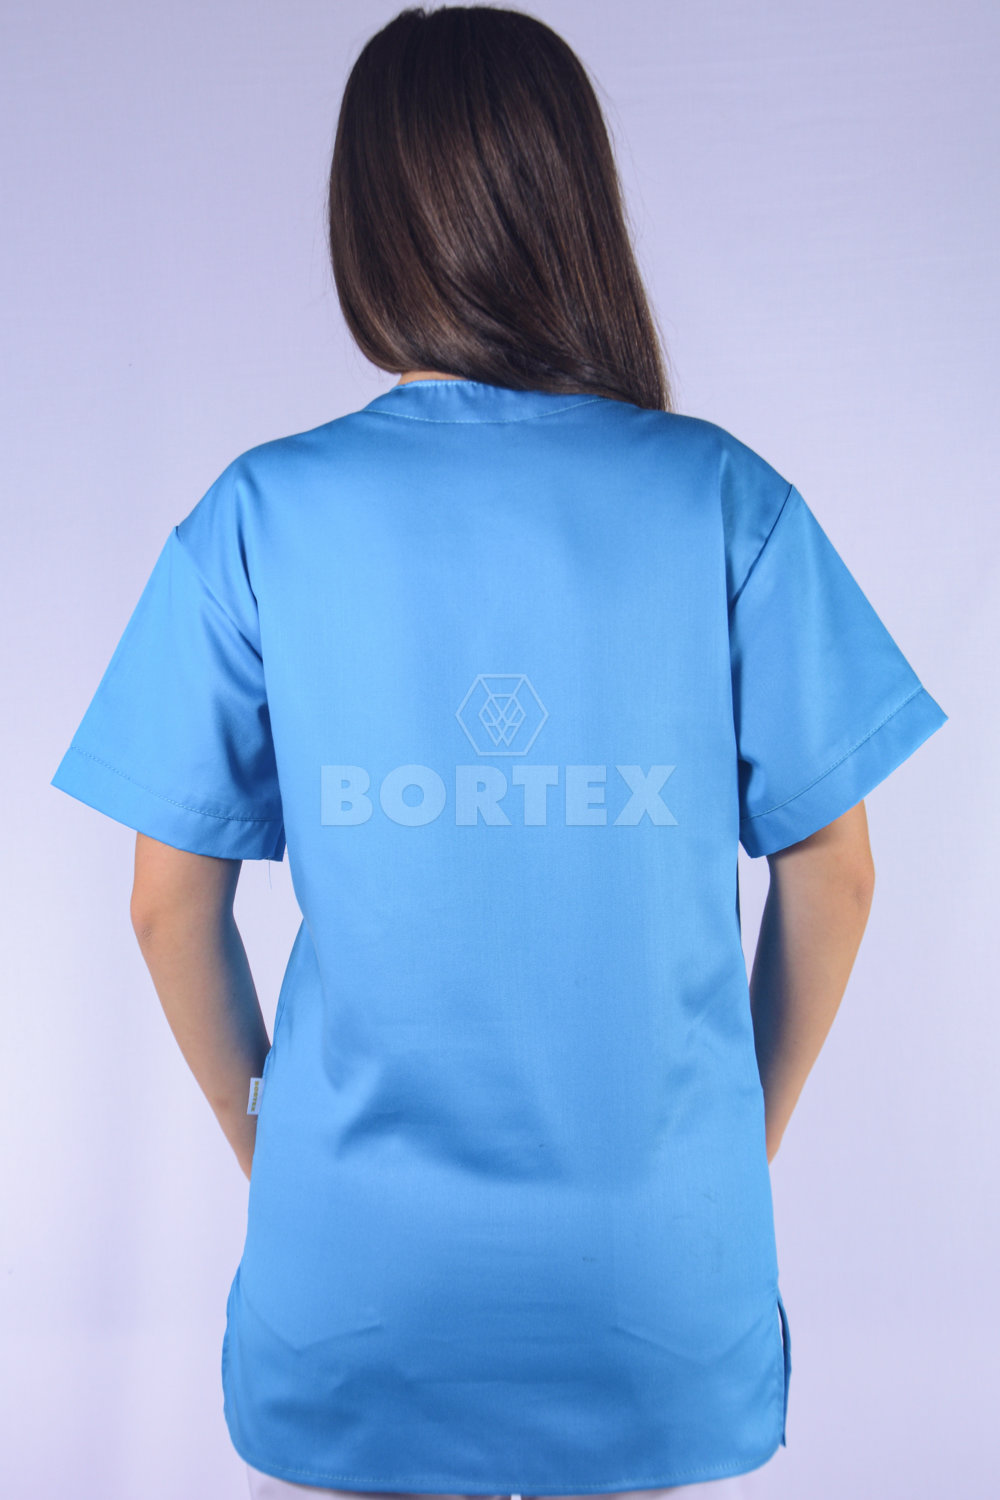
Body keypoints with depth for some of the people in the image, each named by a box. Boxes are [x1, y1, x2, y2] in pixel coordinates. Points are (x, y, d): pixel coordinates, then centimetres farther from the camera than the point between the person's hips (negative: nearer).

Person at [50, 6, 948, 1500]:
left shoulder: (260, 514, -9)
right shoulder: (726, 498, -9)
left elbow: (173, 899, -4)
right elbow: (832, 871, -4)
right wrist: (748, 1134, 11)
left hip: (350, 1291, 0)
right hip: (663, 1278, 1)